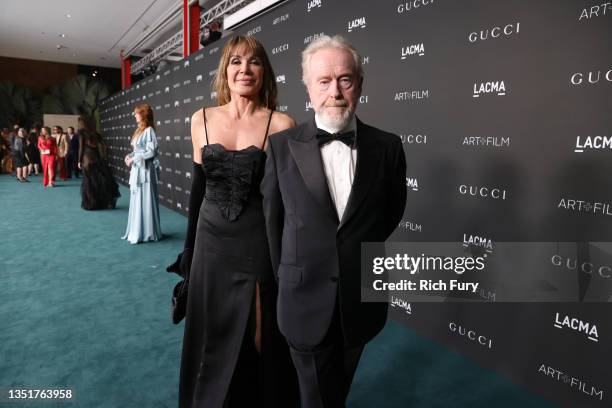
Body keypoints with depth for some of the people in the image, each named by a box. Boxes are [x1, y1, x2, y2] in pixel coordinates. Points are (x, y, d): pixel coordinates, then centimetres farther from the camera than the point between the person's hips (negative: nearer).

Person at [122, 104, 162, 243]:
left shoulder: (149, 130, -12)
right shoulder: (139, 130, 16)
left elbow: (151, 152, -18)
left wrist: (134, 159, -14)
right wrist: (130, 156, 3)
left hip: (145, 170, -9)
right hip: (137, 169, 9)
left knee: (144, 201, -4)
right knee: (136, 201, 12)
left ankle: (145, 233, 5)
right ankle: (136, 231, 22)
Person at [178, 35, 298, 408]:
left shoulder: (281, 125, -9)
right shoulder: (202, 119, 3)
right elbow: (199, 188, 10)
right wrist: (189, 247, 14)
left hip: (259, 247, -3)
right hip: (211, 244, 4)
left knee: (259, 341, 13)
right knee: (212, 340, 18)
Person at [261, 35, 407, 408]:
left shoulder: (387, 146, -6)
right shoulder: (282, 146, -8)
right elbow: (272, 220, 0)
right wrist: (286, 277, 7)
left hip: (362, 301, 2)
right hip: (306, 301, -1)